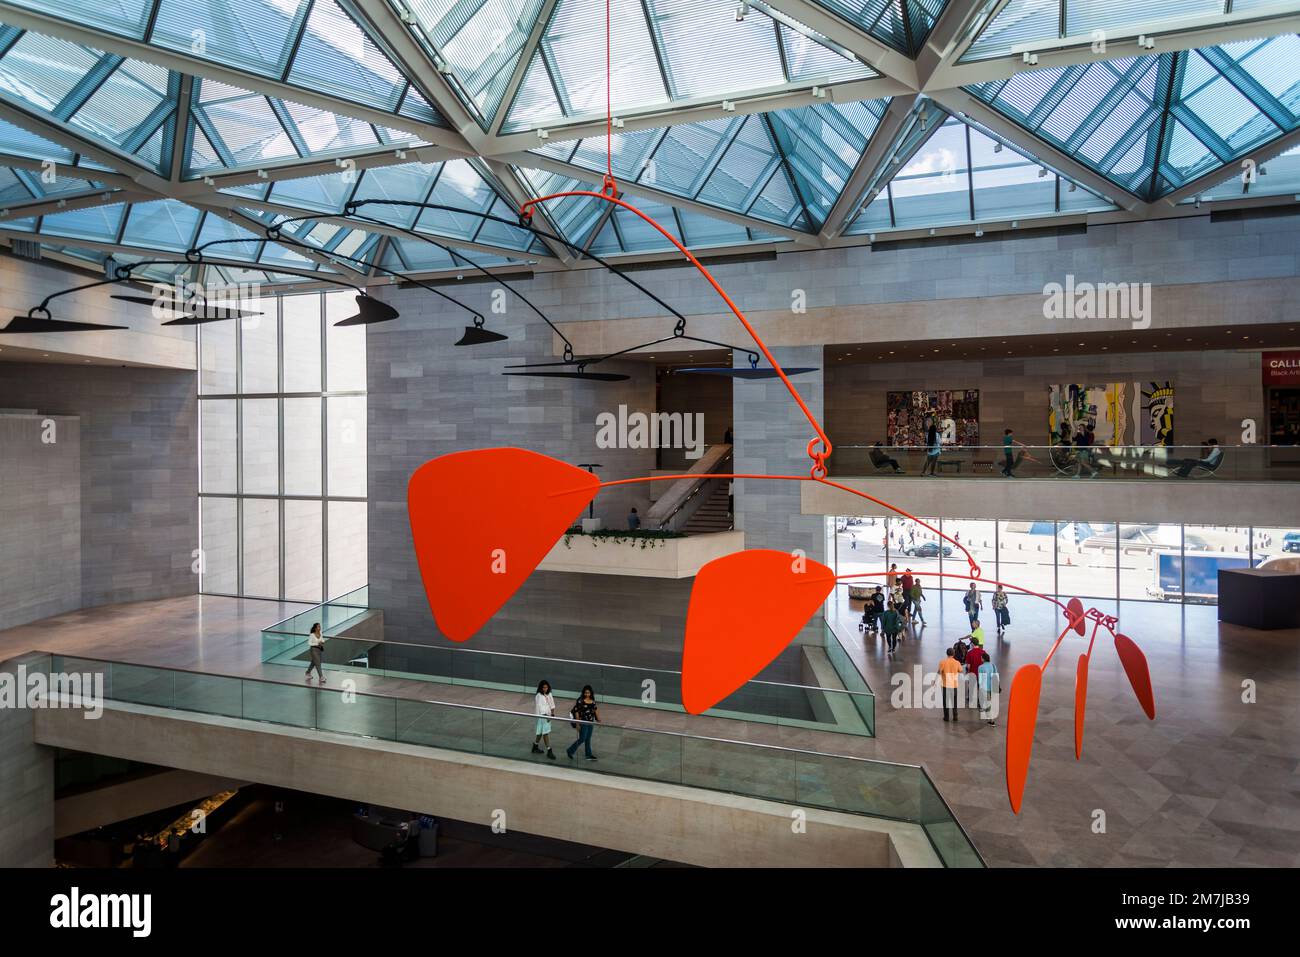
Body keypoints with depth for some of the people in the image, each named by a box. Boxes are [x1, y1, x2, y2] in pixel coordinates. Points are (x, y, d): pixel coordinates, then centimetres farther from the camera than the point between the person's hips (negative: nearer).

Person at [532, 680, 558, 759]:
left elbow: (552, 705, 7)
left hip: (548, 716, 7)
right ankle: (549, 751, 3)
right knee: (546, 733, -3)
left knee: (541, 732, 19)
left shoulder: (549, 695, 2)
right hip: (542, 717, -7)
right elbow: (540, 708, -21)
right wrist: (545, 716, -23)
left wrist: (552, 714, -4)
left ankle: (535, 747, 35)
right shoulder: (539, 696, -18)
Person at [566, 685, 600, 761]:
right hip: (583, 722, -6)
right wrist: (577, 723, -15)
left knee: (588, 739, 16)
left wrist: (598, 719, 15)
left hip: (591, 722, 6)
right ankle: (570, 751, 17)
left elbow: (595, 709, 13)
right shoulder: (580, 701, -18)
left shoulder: (592, 700, 0)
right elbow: (576, 712, -15)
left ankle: (589, 755, 27)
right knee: (582, 739, 0)